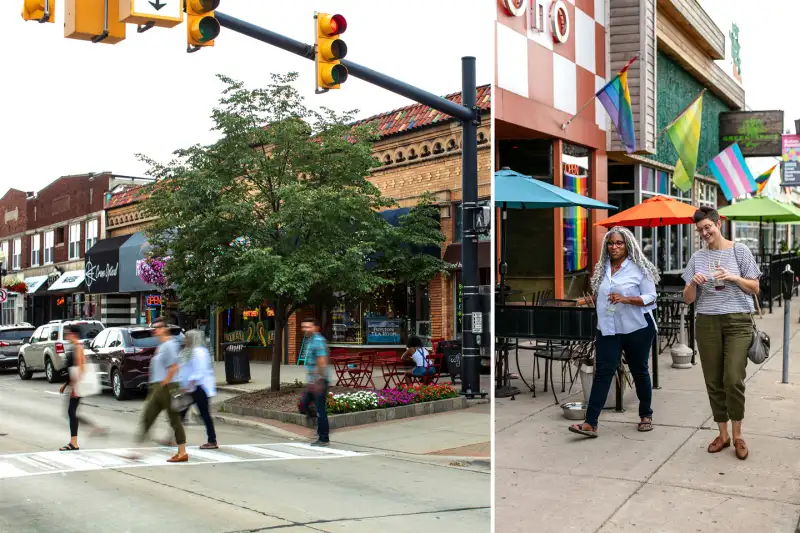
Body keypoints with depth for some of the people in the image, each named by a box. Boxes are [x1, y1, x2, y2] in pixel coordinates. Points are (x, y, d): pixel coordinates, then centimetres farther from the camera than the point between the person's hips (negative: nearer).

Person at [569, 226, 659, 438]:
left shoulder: (639, 268, -7)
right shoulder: (601, 269, 8)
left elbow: (650, 298, -10)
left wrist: (626, 299, -24)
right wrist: (589, 300, 0)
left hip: (637, 328, -3)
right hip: (608, 330, 3)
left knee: (639, 371, 12)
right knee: (603, 372, -5)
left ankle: (646, 415, 33)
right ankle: (591, 423, -10)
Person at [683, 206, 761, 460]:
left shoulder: (739, 250, 2)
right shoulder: (697, 258, 9)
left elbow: (755, 288, 4)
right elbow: (688, 299, 8)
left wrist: (734, 278, -13)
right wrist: (693, 283, -12)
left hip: (738, 321, -3)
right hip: (707, 323, 3)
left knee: (733, 380, -10)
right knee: (713, 382, 5)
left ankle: (737, 435, 8)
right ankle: (723, 434, 19)